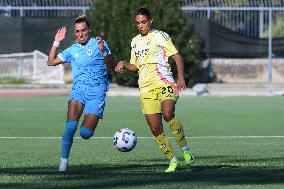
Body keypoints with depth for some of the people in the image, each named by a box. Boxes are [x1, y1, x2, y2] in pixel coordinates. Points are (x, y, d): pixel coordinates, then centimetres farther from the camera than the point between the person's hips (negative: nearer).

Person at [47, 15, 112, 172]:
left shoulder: (98, 44, 3)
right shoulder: (72, 50, 16)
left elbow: (109, 62, -12)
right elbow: (51, 62, 18)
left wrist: (103, 51, -32)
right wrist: (56, 42, 10)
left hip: (97, 90, -3)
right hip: (78, 89, 3)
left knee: (85, 133, -10)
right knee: (71, 124, -23)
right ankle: (64, 159, -16)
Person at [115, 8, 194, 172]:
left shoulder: (160, 36, 2)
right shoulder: (135, 42, 19)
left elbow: (177, 56, -1)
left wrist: (181, 77, -16)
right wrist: (124, 64, 7)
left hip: (165, 83, -5)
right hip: (146, 89, 5)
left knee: (168, 114, -31)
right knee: (155, 128, -4)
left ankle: (186, 150, -17)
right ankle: (173, 161, 8)